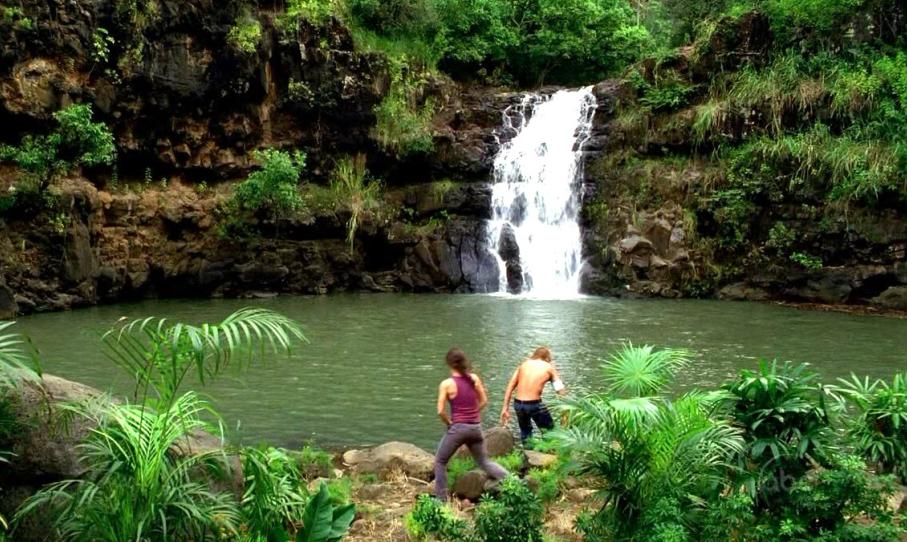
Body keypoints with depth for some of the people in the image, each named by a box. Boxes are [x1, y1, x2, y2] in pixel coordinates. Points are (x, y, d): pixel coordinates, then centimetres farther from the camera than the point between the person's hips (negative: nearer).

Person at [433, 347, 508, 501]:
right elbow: (484, 401, 8)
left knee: (440, 461, 15)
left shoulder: (446, 384, -12)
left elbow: (441, 411, -12)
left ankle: (441, 499, 14)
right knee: (484, 461, 20)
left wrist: (449, 423, 5)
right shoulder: (474, 378, 0)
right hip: (476, 427, 4)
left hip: (457, 428, -4)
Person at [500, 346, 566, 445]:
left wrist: (505, 408, 11)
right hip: (534, 404, -4)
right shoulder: (549, 367, 5)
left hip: (518, 404, 4)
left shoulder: (524, 364, 14)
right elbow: (561, 391, -1)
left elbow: (510, 387, 8)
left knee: (525, 431, 27)